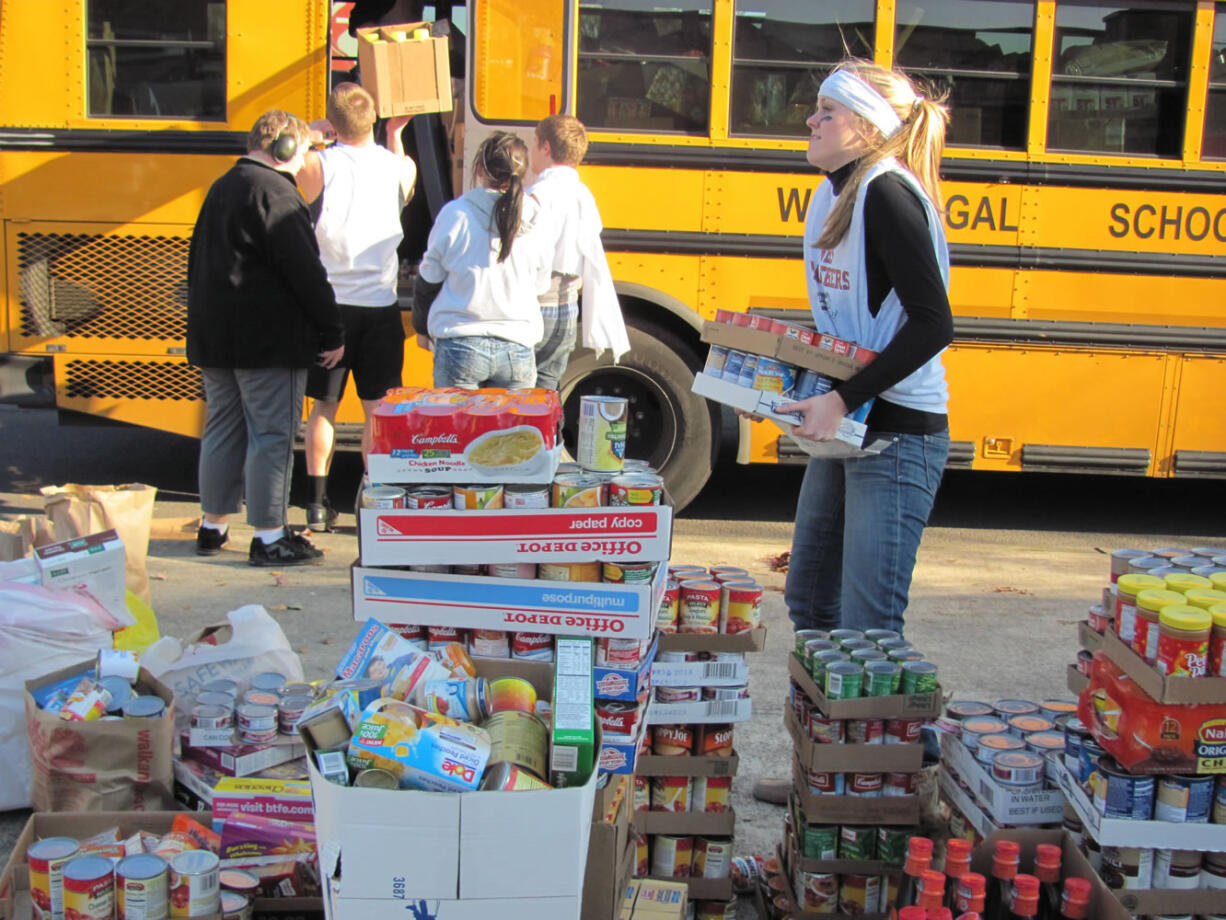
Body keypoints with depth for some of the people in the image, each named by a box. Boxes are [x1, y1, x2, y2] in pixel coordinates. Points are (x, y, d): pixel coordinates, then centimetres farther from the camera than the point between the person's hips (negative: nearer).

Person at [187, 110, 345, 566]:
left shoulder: (221, 188, 16)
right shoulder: (274, 192, -14)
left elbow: (199, 263, 21)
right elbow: (305, 272, -18)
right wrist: (333, 334, -12)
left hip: (214, 336, 9)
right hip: (269, 340, -9)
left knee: (222, 429, 15)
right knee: (272, 435, -3)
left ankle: (213, 527, 23)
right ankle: (269, 537, 1)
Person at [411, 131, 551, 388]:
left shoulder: (456, 214, -6)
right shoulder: (535, 224, 1)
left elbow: (429, 280, 4)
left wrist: (423, 326, 20)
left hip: (461, 346, -2)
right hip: (518, 349, 2)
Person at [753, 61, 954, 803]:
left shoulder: (888, 194, -16)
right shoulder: (835, 194, 12)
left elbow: (933, 324, -23)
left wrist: (844, 400, -24)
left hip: (898, 435, -10)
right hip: (844, 429, 10)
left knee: (867, 626, -4)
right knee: (811, 600, 17)